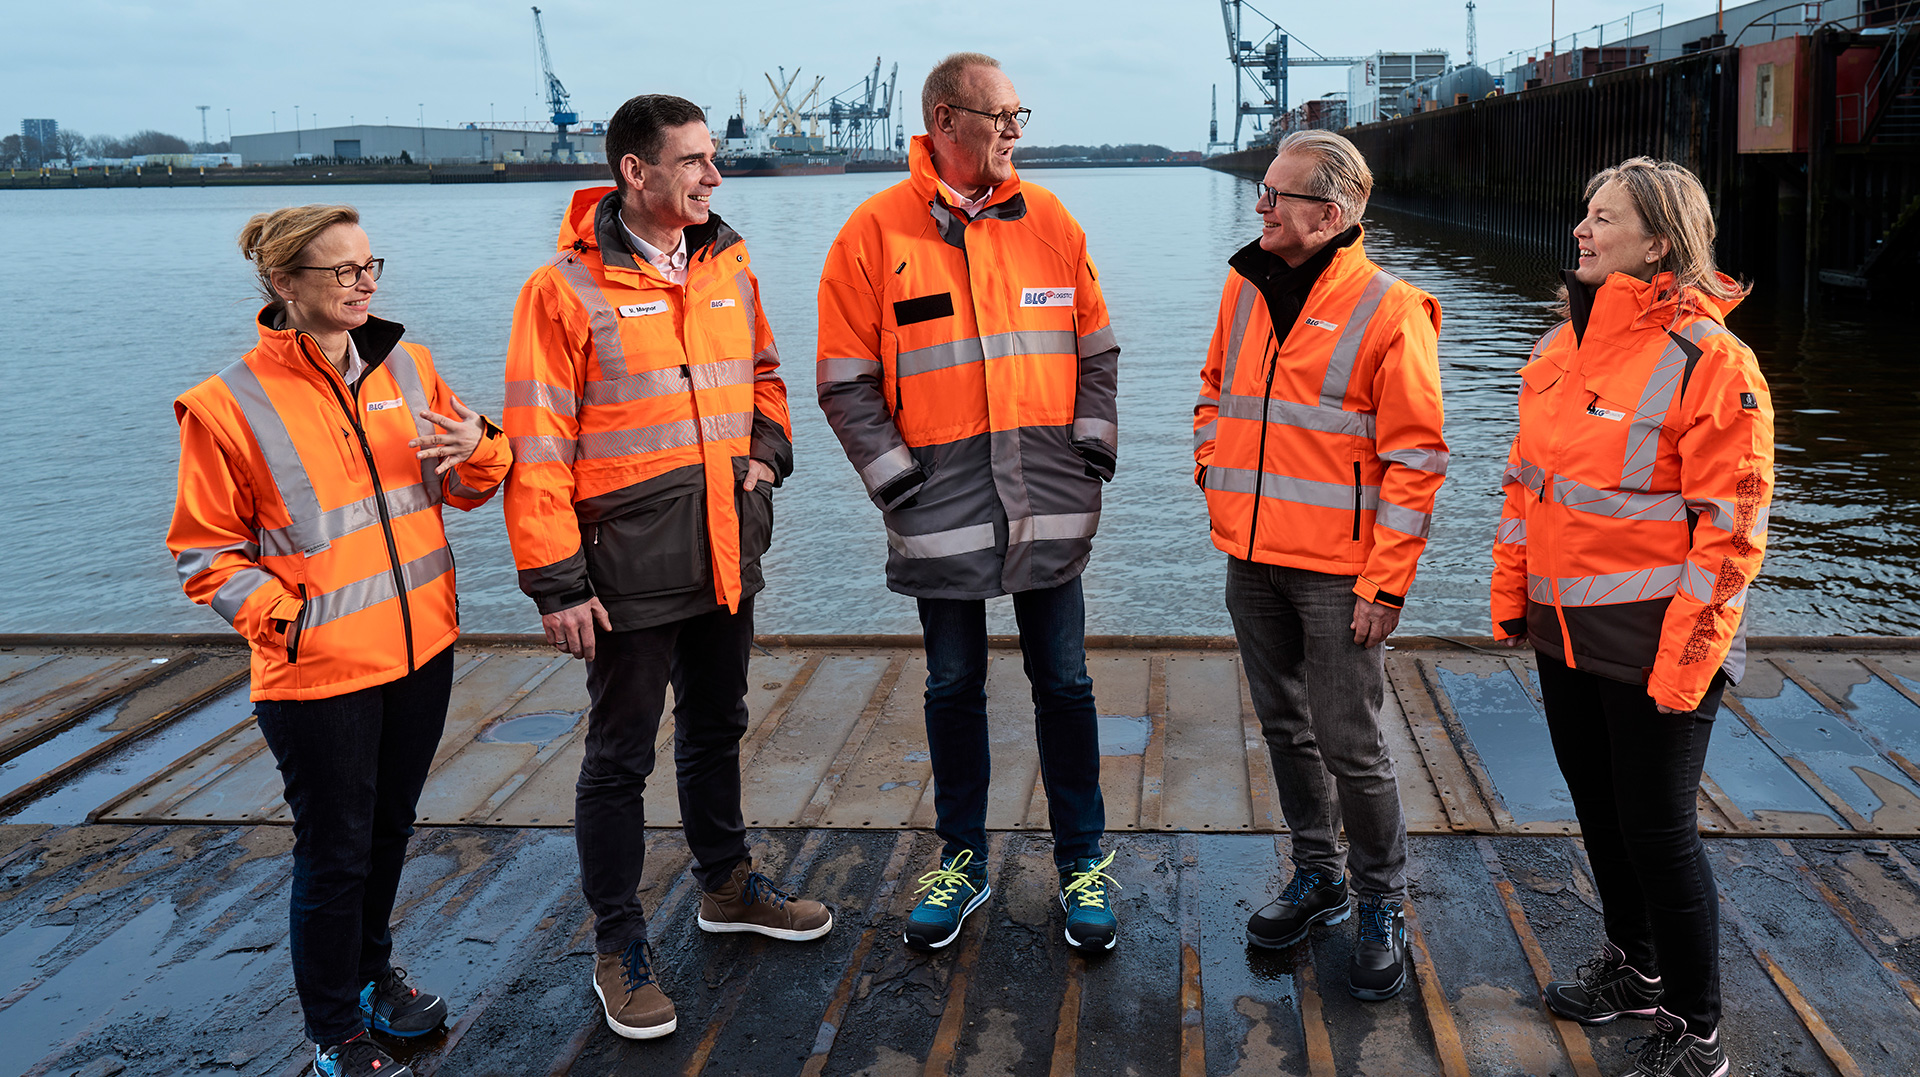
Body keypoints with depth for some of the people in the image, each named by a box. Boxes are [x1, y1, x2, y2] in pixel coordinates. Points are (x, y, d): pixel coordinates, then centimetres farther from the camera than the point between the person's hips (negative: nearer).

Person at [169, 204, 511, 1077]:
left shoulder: (406, 367, 3)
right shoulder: (229, 405, -12)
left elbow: (466, 488, 11)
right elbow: (206, 552, -5)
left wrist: (478, 451, -11)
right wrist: (282, 618, -17)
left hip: (420, 648, 5)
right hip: (318, 674, -5)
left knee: (389, 830, 21)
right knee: (334, 853, 7)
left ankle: (371, 969, 45)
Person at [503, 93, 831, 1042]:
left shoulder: (728, 268, 6)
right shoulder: (567, 287, -13)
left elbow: (762, 376, 22)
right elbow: (537, 446, -13)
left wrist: (767, 453, 2)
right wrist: (556, 581, -15)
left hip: (727, 558, 6)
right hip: (630, 572, -6)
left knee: (717, 728, 22)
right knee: (621, 756, 6)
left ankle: (727, 885, 41)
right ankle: (619, 948, 20)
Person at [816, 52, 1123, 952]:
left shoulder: (1049, 221, 7)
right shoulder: (875, 231, -1)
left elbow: (1094, 352, 13)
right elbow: (845, 379, 0)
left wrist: (1092, 448, 3)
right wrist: (892, 476, -7)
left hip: (1048, 503, 2)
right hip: (940, 506, -1)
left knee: (1064, 683, 7)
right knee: (954, 688, 11)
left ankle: (1082, 861, 22)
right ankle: (962, 860, 28)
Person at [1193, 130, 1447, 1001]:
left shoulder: (1389, 311, -11)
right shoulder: (1244, 289, 8)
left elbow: (1414, 457, -11)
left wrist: (1387, 581, -15)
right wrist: (1211, 462, 8)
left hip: (1338, 572, -6)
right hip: (1250, 558, 6)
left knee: (1350, 745, 0)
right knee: (1284, 727, 16)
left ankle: (1382, 906, 19)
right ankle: (1317, 877, 34)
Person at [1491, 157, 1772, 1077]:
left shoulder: (1710, 360, -15)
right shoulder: (1565, 342, 8)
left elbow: (1730, 524, -16)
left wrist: (1687, 655, -18)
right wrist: (1509, 592, 12)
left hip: (1651, 643, -7)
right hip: (1564, 630, 7)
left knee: (1657, 828, 2)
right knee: (1597, 806, 20)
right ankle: (1635, 969, 42)